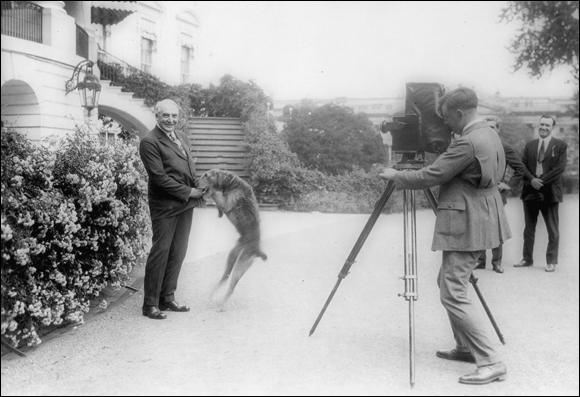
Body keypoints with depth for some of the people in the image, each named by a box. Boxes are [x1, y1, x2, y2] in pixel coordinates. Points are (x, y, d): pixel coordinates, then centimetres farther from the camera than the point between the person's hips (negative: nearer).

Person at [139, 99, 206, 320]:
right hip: (165, 206, -8)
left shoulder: (182, 139, 15)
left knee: (178, 253, 12)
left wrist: (199, 190, 3)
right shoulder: (149, 142, -10)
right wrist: (188, 192, -14)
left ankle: (167, 298, 24)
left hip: (186, 204, 8)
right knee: (160, 253, -2)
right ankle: (150, 304, 9)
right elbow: (159, 177, -17)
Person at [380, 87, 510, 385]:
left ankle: (491, 362, -3)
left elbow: (429, 177, -19)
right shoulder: (490, 134, 11)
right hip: (476, 223, 11)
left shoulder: (468, 143, -21)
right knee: (448, 283, 20)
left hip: (466, 227, -11)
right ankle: (466, 347, 28)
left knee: (453, 295, -7)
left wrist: (395, 175, -2)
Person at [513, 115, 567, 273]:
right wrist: (532, 180, -13)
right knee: (529, 228, 10)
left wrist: (542, 181, -16)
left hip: (550, 193, -4)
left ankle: (551, 261, 12)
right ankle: (527, 259, 19)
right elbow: (522, 165, 4)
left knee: (552, 230, 3)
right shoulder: (529, 145, 11)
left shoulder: (560, 145, 0)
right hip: (530, 191, 4)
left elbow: (560, 167, -9)